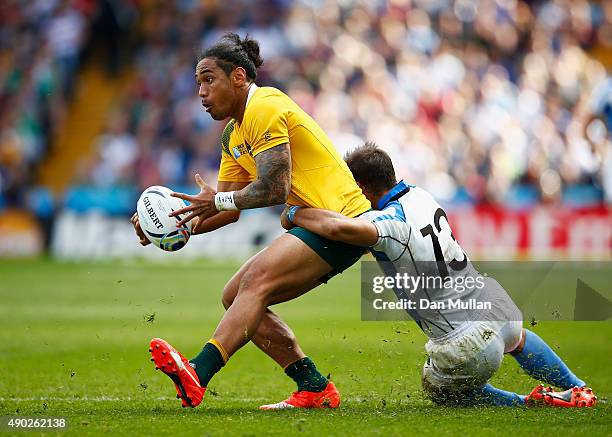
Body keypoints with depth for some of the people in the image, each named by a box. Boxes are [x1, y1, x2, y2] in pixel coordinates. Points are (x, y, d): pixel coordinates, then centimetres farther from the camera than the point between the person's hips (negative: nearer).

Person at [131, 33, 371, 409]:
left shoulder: (265, 108, -13)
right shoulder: (234, 134, 18)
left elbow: (273, 189, -22)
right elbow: (229, 208, 16)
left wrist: (217, 201, -10)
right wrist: (177, 225, 1)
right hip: (313, 223, 10)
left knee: (256, 282, -26)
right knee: (236, 297, 5)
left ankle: (197, 375, -42)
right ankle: (315, 389, 4)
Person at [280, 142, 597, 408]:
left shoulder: (389, 224, -18)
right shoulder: (419, 195, 5)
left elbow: (339, 228, -38)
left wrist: (295, 213, -18)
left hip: (469, 348, -7)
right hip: (499, 309, 7)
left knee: (440, 390, 28)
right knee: (517, 338, 44)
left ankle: (528, 405, 14)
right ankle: (578, 390, 44)